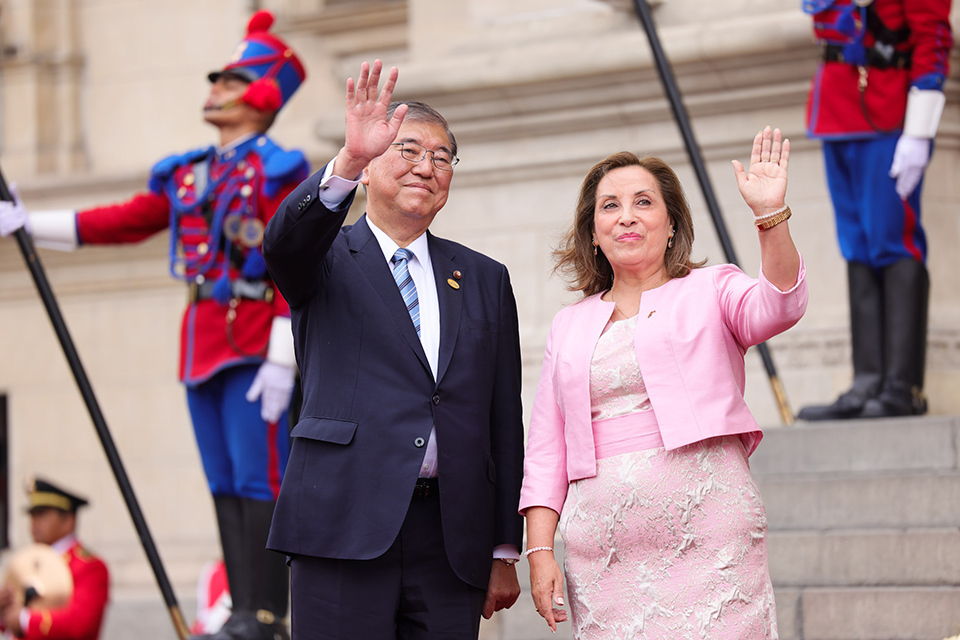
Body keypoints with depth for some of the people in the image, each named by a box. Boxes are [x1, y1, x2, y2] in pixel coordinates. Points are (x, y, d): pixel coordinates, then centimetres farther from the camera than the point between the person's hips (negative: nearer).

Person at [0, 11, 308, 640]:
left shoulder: (279, 171, -5)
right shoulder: (187, 174, 17)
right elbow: (125, 221, 18)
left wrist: (282, 359, -19)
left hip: (254, 344, -8)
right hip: (203, 343, 8)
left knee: (259, 480, -9)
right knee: (226, 485, 7)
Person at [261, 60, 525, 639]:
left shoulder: (484, 280, 17)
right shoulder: (328, 260, 8)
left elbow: (504, 421, 15)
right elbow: (284, 243, -18)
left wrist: (505, 552, 10)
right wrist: (347, 162, -36)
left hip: (452, 535, 3)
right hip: (347, 525, -3)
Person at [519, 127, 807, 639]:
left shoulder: (710, 290, 11)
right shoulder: (570, 326, 19)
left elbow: (779, 307, -11)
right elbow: (545, 452, 16)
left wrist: (770, 214, -26)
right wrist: (539, 552, 4)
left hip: (707, 536, -3)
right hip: (604, 552, 3)